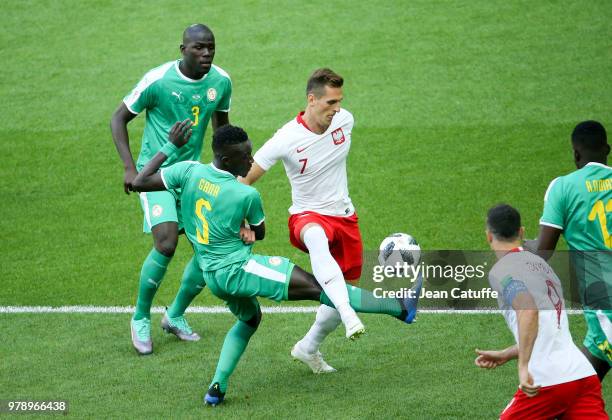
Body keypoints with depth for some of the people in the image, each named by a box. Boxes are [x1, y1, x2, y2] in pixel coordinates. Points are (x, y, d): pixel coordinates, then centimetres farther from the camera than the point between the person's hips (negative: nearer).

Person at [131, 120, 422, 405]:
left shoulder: (189, 171, -8)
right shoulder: (247, 195, -18)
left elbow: (140, 183, 1)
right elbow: (259, 233, 1)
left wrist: (171, 146, 5)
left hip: (211, 274, 7)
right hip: (238, 268, -7)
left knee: (249, 319, 32)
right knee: (319, 287, -9)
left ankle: (218, 386, 17)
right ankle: (401, 307, -10)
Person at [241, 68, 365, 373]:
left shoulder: (345, 120, -6)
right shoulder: (287, 139, -20)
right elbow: (244, 180, -13)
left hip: (344, 217, 6)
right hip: (308, 216, -6)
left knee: (347, 293, 8)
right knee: (316, 238, -43)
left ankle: (309, 348, 34)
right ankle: (349, 316, -59)